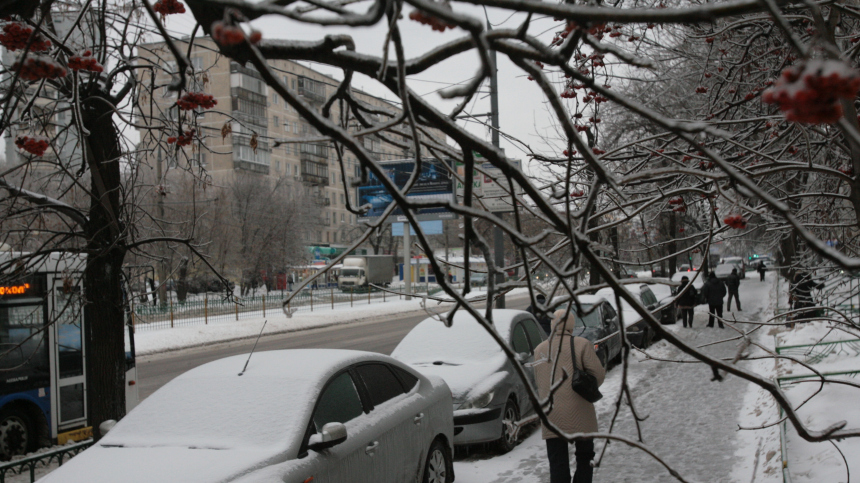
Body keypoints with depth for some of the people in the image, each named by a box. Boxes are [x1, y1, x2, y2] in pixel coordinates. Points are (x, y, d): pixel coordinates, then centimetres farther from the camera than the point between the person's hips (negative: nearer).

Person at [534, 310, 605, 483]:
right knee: (584, 458, 12)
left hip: (550, 417, 3)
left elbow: (538, 383, 13)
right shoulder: (582, 345, -5)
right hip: (579, 416, -3)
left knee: (557, 463, 6)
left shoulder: (539, 350, 9)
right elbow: (598, 374, -7)